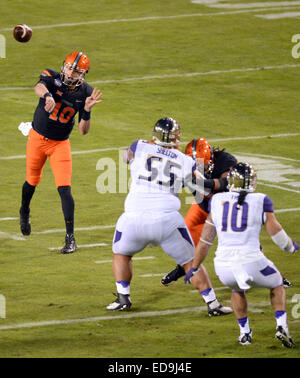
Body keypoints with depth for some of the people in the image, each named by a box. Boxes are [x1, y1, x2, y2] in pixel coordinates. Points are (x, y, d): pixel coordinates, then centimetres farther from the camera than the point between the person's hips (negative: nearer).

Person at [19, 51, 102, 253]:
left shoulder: (84, 92, -11)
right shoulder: (52, 78, -16)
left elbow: (83, 130, -11)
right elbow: (39, 87, -43)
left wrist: (87, 110, -29)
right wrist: (47, 95, -65)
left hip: (60, 144, 0)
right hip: (37, 138, 0)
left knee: (64, 189, -12)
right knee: (32, 182, 18)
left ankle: (70, 238, -8)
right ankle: (24, 213, 51)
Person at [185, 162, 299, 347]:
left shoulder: (217, 201, 10)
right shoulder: (261, 201, 3)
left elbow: (205, 240, 15)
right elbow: (275, 231, 2)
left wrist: (194, 268, 26)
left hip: (224, 267, 2)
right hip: (251, 261, -2)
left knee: (237, 289, 37)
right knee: (277, 285, 28)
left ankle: (245, 332, 29)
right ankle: (281, 327, 9)